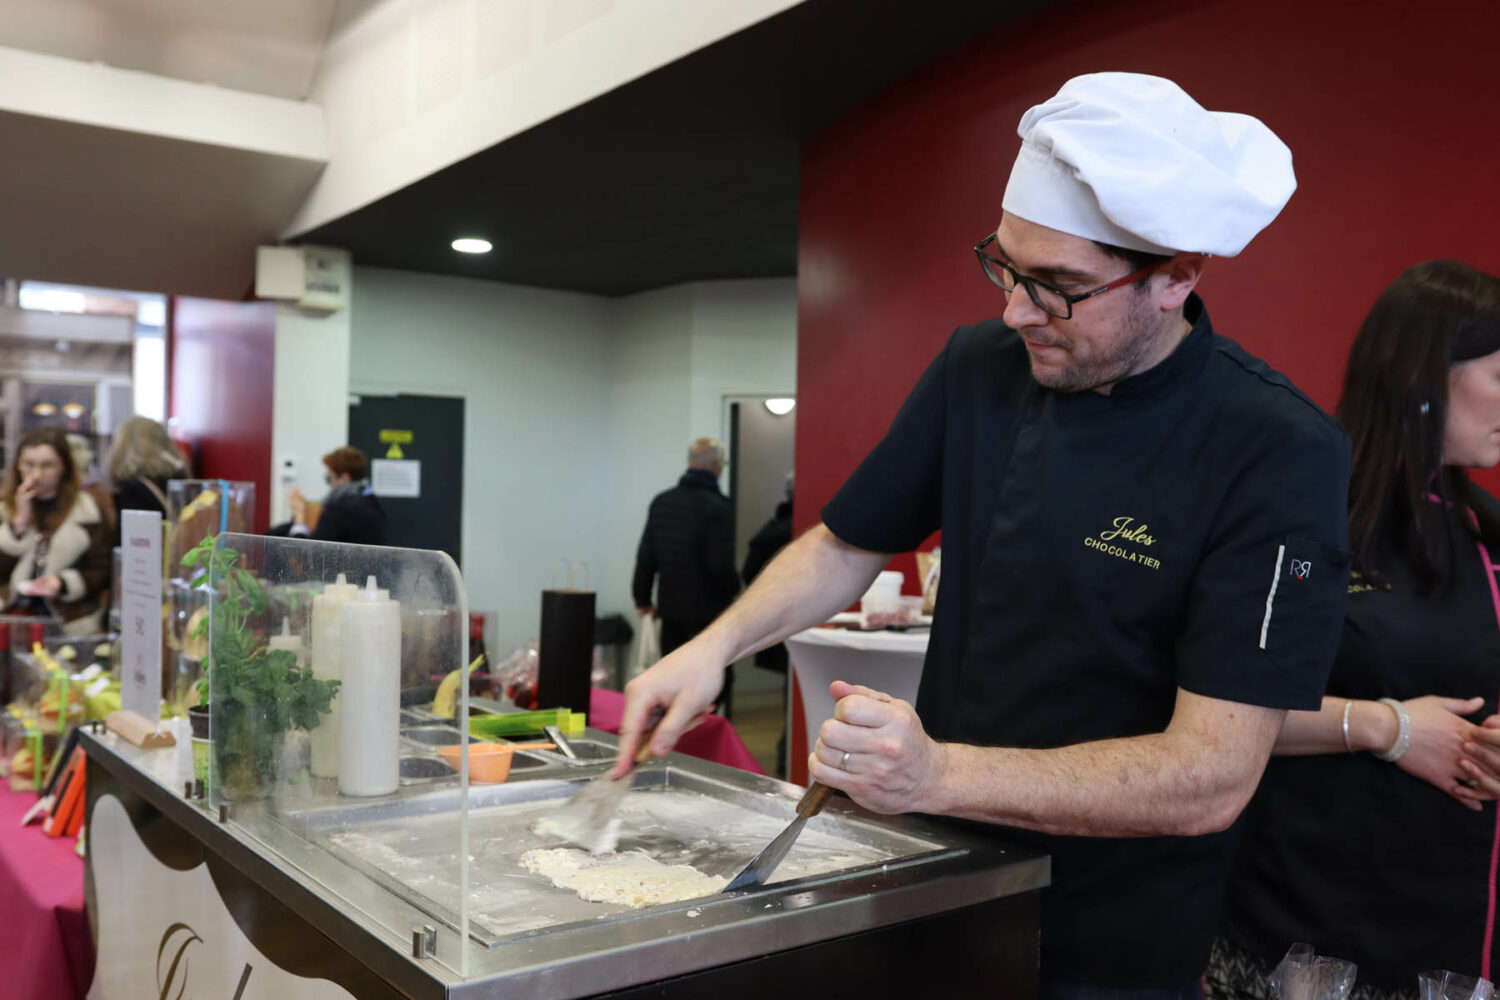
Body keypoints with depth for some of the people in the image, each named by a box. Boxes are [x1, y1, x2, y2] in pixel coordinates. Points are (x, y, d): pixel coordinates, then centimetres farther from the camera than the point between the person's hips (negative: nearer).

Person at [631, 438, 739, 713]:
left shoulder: (661, 502, 4)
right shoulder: (716, 507, -16)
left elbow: (646, 556, 9)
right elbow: (721, 565, -18)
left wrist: (643, 598, 19)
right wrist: (732, 589, 3)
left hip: (670, 609, 6)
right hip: (707, 611, -6)